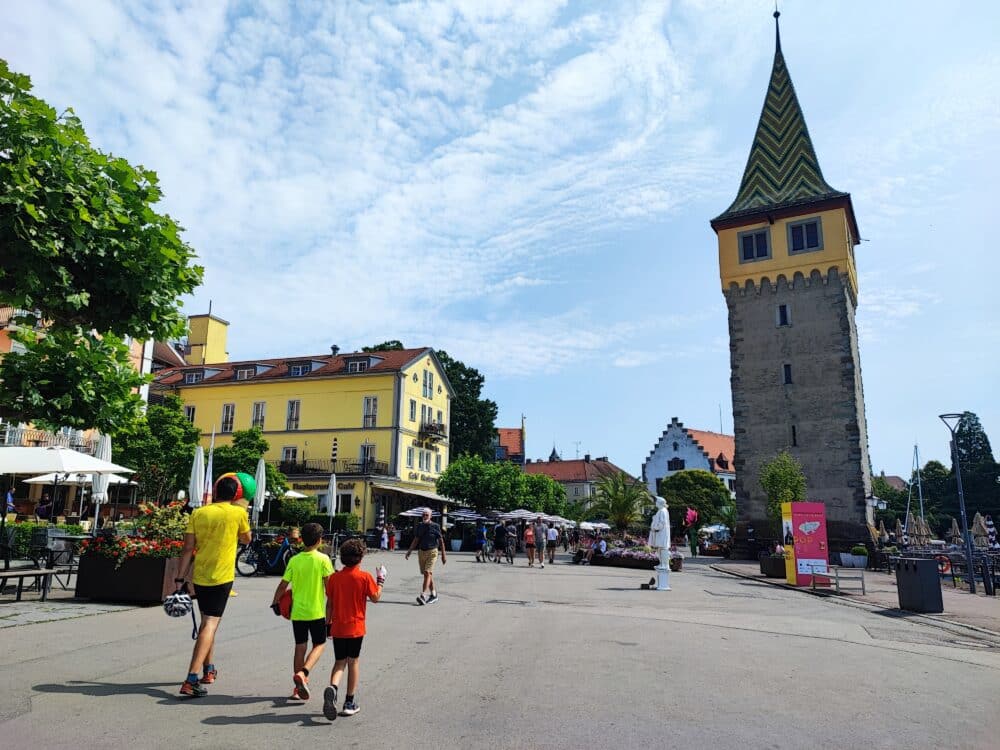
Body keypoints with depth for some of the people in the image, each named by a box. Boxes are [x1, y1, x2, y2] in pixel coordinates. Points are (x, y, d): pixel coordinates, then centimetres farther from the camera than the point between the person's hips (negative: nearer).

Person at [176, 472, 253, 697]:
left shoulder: (198, 513, 1)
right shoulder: (238, 513, -7)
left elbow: (188, 548, -1)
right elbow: (246, 539, 11)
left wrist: (181, 578, 4)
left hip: (199, 576, 5)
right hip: (222, 577, -4)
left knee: (207, 621, 21)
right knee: (210, 624, -5)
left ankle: (209, 670, 33)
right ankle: (191, 679, -16)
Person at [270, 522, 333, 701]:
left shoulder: (294, 560, -1)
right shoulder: (323, 559, -9)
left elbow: (283, 584, 0)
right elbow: (329, 585, -9)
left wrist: (275, 602, 16)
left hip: (297, 611, 3)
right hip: (316, 611, -3)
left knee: (300, 646, 13)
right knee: (319, 645, 11)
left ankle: (298, 688, 15)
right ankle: (302, 673, -13)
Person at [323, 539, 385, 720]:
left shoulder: (334, 577, -1)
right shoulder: (365, 577, -11)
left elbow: (329, 604, 3)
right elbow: (375, 597, -3)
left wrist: (328, 623, 14)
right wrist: (380, 579, 9)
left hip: (338, 628, 3)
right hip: (356, 627, -2)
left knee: (339, 662, 14)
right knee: (353, 662, 10)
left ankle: (332, 688, -15)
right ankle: (349, 703, 15)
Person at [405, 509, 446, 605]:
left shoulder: (435, 526, -7)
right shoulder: (419, 526, 5)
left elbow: (441, 541, -2)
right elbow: (416, 540, 14)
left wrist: (443, 555, -3)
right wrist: (409, 551, 6)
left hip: (432, 552, -5)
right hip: (421, 551, 5)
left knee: (427, 572, -15)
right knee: (427, 574, 11)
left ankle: (423, 595, -19)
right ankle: (434, 594, 24)